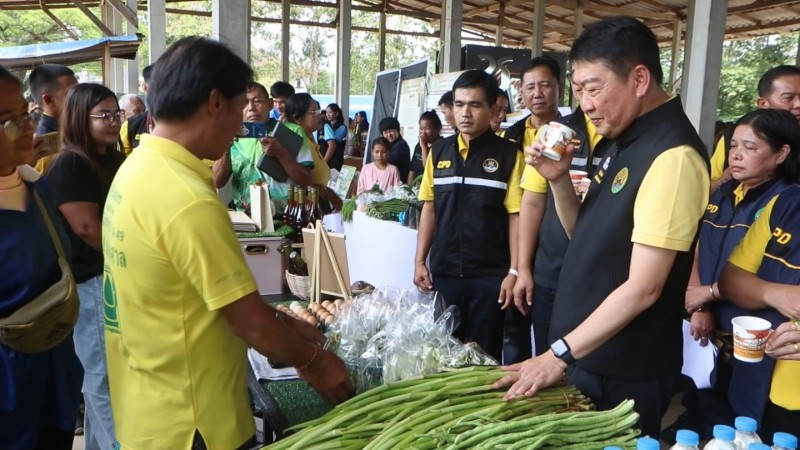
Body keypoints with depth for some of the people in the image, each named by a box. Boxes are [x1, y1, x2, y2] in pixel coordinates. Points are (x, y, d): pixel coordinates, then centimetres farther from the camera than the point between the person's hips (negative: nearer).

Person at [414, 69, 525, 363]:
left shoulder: (508, 155, -5)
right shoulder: (439, 151, 6)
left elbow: (516, 215, -7)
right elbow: (429, 208, 10)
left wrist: (514, 271, -11)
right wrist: (420, 262, 7)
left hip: (490, 275, -3)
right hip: (443, 272, 4)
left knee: (484, 356, 7)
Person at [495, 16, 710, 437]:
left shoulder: (672, 156, -21)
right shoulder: (626, 142, 7)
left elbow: (643, 288, -24)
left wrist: (559, 354, -21)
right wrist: (558, 179, -4)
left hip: (622, 375, -8)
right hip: (584, 355, 8)